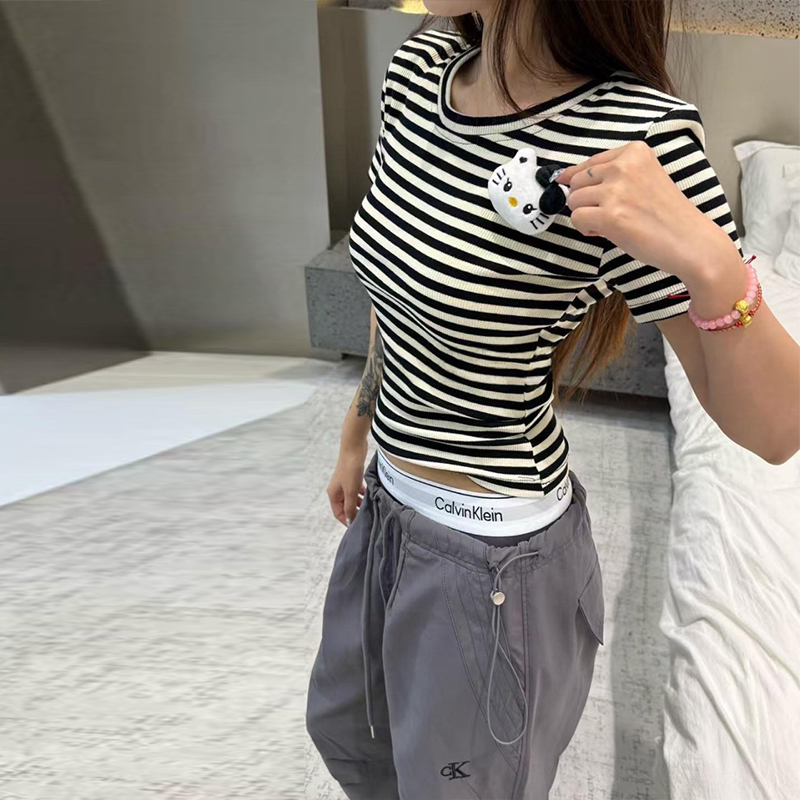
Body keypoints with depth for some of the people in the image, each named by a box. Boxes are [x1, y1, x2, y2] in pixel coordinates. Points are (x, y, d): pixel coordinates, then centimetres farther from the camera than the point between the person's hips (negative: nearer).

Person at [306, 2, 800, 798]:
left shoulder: (638, 136, -25)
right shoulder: (419, 68, -5)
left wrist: (710, 262, -39)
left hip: (493, 556, -7)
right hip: (389, 507, 8)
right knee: (343, 731, 32)